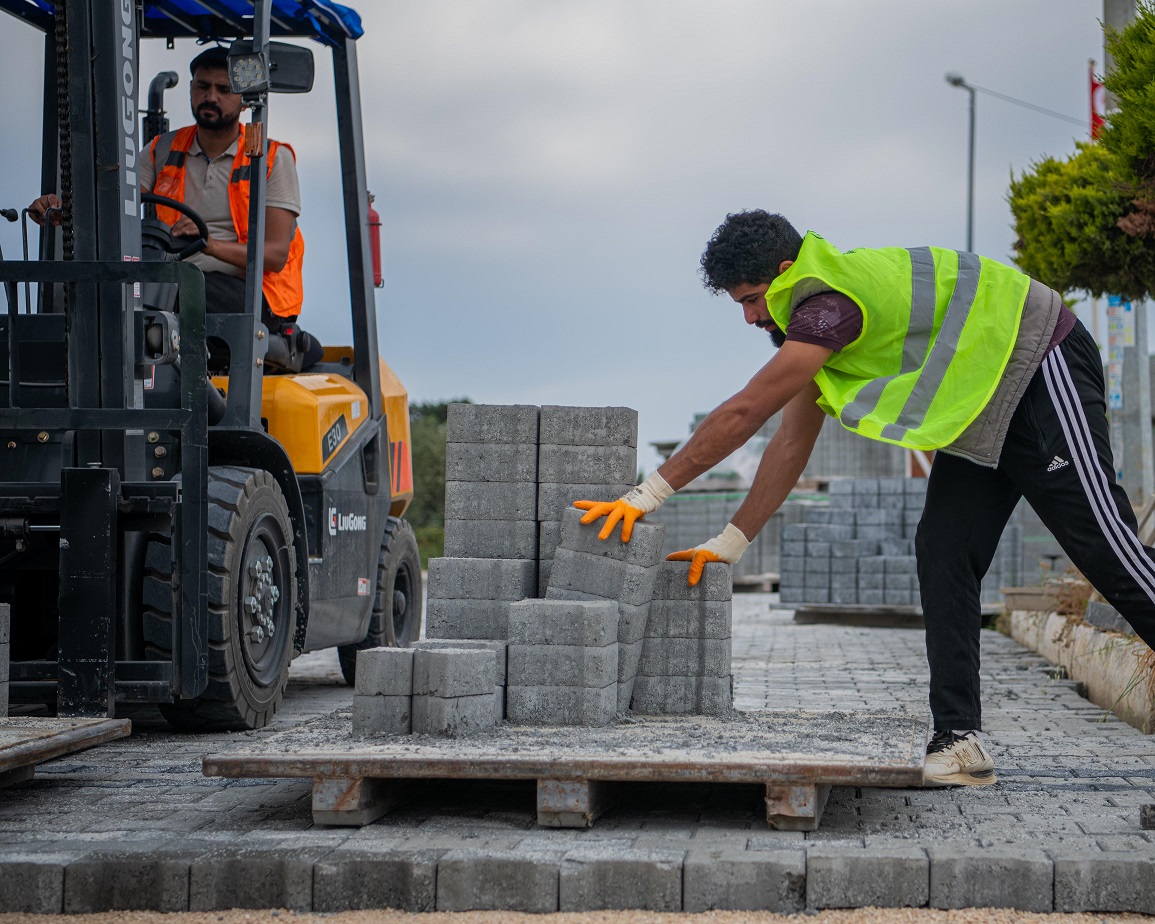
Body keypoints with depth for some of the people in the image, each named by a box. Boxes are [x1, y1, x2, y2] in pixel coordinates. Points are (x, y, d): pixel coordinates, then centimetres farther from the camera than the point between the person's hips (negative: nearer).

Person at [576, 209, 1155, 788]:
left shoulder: (831, 302, -26)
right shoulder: (815, 313, 6)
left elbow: (742, 414, -27)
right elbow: (792, 443, 10)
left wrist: (649, 494, -23)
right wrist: (730, 543, 8)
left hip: (1042, 371, -10)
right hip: (982, 406, 10)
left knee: (1104, 549, -10)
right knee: (942, 556, -1)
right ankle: (960, 742, -4)